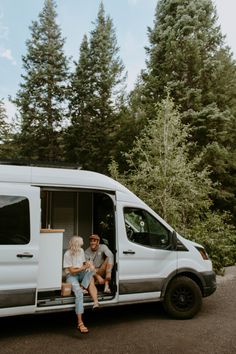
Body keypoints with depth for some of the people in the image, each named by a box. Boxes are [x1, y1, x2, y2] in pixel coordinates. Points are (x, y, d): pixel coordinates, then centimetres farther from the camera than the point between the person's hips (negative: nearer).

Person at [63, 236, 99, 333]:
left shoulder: (81, 251, 5)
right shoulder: (67, 254, -14)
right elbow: (72, 271, -15)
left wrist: (87, 265, -10)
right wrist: (83, 268, -25)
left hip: (81, 274, 6)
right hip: (71, 276, -6)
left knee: (91, 270, -26)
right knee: (79, 292, -30)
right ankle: (80, 323, -31)